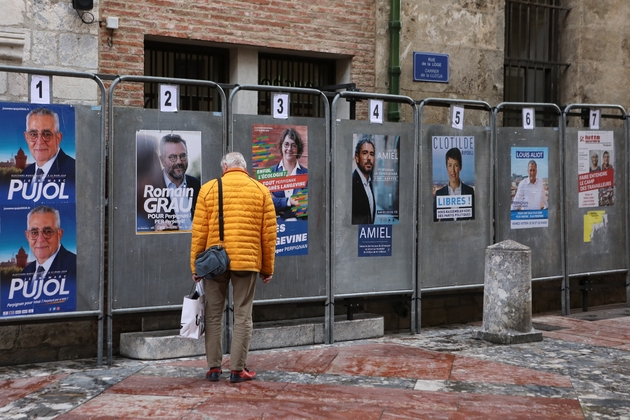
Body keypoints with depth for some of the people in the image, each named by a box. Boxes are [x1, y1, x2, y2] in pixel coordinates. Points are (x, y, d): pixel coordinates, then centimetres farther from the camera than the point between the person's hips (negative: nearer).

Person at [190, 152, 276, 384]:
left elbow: (199, 232, 1)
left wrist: (196, 266, 8)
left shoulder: (208, 189, 3)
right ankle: (237, 369, 5)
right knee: (243, 316, 6)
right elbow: (269, 233, 3)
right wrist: (267, 268, 11)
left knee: (214, 314, 11)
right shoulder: (261, 191, 5)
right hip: (247, 260, 0)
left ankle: (214, 367, 14)